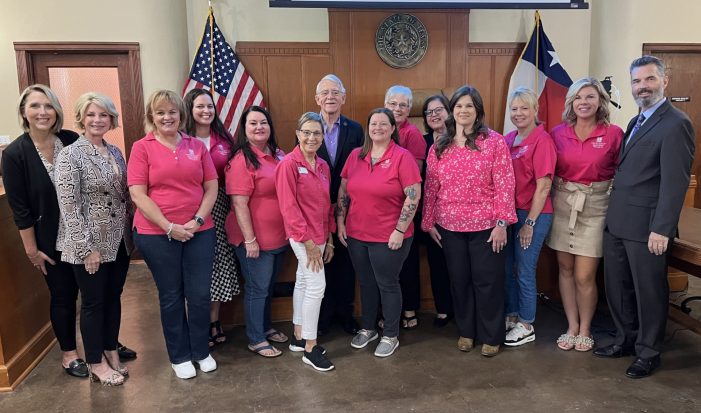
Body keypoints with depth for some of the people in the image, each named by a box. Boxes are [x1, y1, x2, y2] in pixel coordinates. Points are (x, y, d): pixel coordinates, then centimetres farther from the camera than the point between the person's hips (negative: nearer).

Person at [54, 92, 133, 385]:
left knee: (113, 298, 16)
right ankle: (96, 364, 24)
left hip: (119, 240, 6)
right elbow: (68, 205, -15)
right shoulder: (70, 155, -11)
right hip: (89, 244, -6)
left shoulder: (115, 152, 8)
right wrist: (86, 247, -17)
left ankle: (111, 353, 32)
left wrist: (131, 231, 9)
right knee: (93, 302, 7)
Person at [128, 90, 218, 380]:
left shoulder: (197, 146, 6)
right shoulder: (142, 148, -2)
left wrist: (198, 219, -9)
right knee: (171, 296, 11)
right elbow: (138, 195, -8)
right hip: (157, 234, -2)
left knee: (200, 294, 7)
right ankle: (179, 356, 28)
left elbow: (211, 187, 5)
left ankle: (201, 351, 28)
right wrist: (169, 227, -13)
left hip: (199, 232, 2)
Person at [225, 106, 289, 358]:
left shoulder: (278, 155, 7)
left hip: (279, 236, 7)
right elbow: (239, 204, -20)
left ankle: (266, 327, 39)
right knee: (257, 288, 5)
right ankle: (255, 339, 21)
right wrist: (249, 239, -21)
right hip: (255, 238, -7)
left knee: (269, 285, 21)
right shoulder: (242, 160, -16)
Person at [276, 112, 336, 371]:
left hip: (319, 235, 7)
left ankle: (298, 338, 29)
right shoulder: (289, 164, -13)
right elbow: (288, 206, -17)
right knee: (317, 285, -6)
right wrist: (307, 241, -17)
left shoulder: (323, 166, 8)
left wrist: (329, 238, 11)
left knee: (303, 282, 16)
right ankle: (310, 349, 8)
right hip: (302, 236, -7)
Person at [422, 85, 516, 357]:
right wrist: (429, 221, 6)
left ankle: (490, 336, 24)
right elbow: (431, 187, 8)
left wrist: (502, 222, -13)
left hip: (485, 225, -3)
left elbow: (504, 185, -9)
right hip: (450, 227, 3)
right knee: (459, 280, 14)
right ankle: (466, 331, 31)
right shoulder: (439, 147, 6)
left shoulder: (494, 142, -5)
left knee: (487, 281, 7)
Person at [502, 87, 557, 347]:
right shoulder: (507, 140, 6)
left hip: (533, 214, -6)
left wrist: (530, 222, -13)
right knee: (506, 268, 15)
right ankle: (511, 316, 33)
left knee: (525, 272, 4)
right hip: (508, 211, 6)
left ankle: (526, 326, 22)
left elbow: (543, 186, -13)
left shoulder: (542, 140, -11)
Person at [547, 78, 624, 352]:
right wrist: (560, 191, 2)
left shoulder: (614, 134, -6)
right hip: (562, 204, 3)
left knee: (584, 277, -2)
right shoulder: (558, 133, 1)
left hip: (594, 207, -3)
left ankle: (585, 329, 22)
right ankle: (571, 326, 26)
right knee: (565, 269, 10)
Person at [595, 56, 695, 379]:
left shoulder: (676, 124, -12)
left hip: (645, 226, -8)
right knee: (617, 287, 17)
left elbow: (675, 181, -18)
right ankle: (625, 340, 35)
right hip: (617, 222, 8)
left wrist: (661, 229, -20)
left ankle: (648, 352, 25)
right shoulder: (636, 122, 16)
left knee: (649, 291, 8)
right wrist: (612, 212, 10)